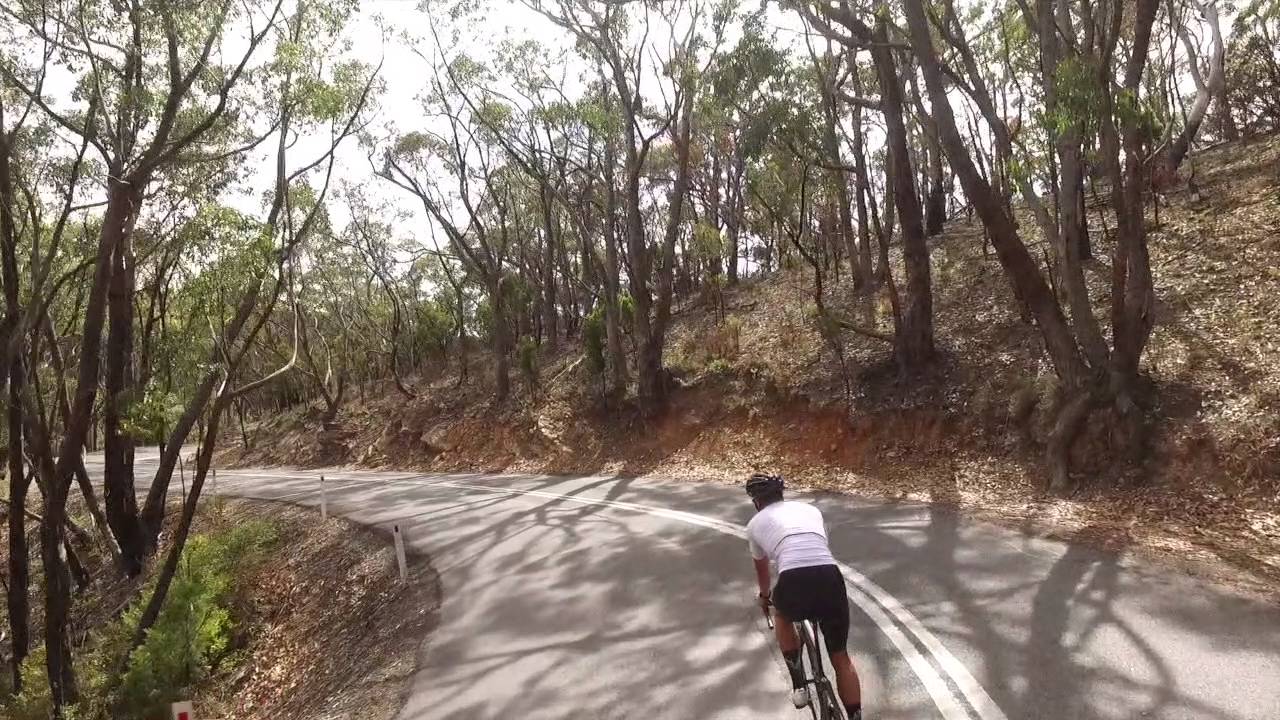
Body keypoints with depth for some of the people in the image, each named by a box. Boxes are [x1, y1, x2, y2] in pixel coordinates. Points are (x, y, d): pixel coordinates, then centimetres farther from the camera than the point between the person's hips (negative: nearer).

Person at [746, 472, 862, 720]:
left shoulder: (756, 523, 24)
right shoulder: (810, 509, 30)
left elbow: (761, 569, 42)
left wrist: (765, 595, 64)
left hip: (794, 583, -2)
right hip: (831, 581, 2)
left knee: (782, 615, 36)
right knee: (841, 658, 23)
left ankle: (799, 685, 32)